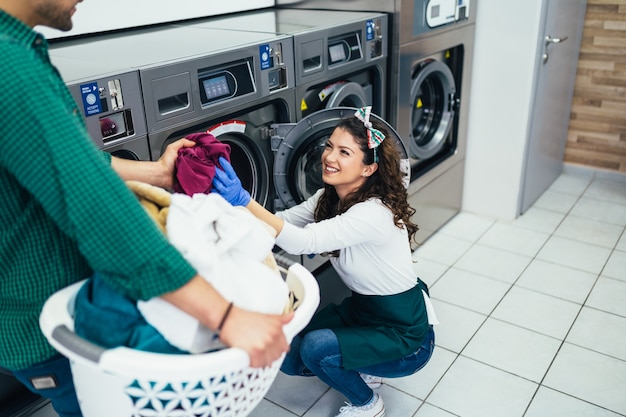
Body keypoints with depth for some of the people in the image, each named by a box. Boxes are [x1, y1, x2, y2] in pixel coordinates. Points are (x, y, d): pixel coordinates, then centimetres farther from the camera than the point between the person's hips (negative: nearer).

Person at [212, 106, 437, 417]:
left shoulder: (373, 213, -31)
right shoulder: (328, 198, -3)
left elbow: (301, 241, -41)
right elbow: (281, 221, -10)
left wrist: (243, 201, -51)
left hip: (405, 333, -7)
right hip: (361, 310, 8)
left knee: (315, 347, -27)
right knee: (286, 353, -3)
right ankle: (363, 370, 21)